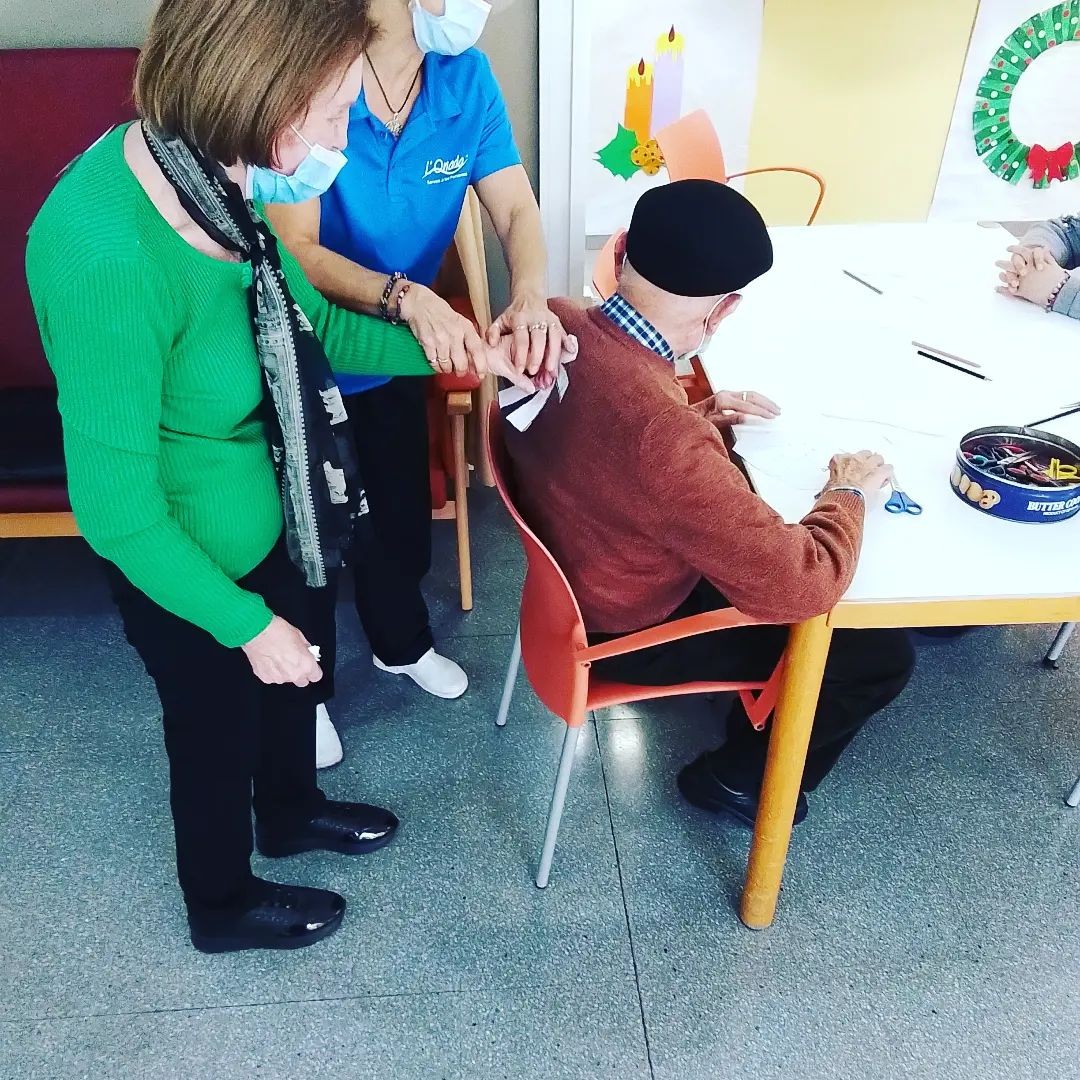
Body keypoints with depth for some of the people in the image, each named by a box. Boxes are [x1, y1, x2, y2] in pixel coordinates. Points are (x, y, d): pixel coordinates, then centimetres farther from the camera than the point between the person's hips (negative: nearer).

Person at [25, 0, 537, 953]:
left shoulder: (215, 178, -10)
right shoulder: (107, 259, -35)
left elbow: (311, 324, 6)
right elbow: (117, 507, -27)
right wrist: (248, 624, -18)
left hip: (277, 520, 7)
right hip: (190, 567, -7)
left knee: (295, 680, 29)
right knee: (217, 729, 19)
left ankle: (292, 812, 61)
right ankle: (223, 905, 51)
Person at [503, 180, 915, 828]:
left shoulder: (555, 324, -16)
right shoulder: (664, 439, -41)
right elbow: (803, 586, -34)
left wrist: (697, 419, -1)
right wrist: (848, 493, -16)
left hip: (579, 568, 8)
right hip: (629, 631, -7)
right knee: (882, 654, 4)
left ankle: (759, 689, 43)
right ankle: (740, 778, 24)